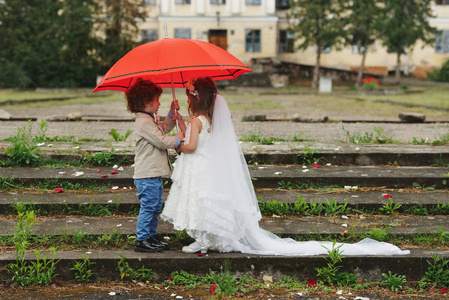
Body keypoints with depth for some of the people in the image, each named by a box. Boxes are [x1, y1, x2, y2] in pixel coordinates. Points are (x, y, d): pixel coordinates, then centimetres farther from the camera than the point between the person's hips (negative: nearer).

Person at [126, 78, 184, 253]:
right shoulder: (144, 123, -18)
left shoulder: (150, 119, 15)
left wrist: (172, 114, 18)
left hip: (154, 174, 11)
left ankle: (152, 236, 27)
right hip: (147, 175, -11)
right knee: (148, 207, -6)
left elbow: (164, 129, 32)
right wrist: (179, 138, -4)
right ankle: (142, 240, 1)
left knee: (155, 206, 17)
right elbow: (162, 141, -20)